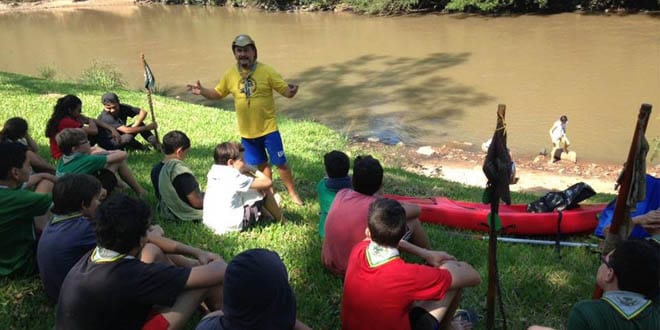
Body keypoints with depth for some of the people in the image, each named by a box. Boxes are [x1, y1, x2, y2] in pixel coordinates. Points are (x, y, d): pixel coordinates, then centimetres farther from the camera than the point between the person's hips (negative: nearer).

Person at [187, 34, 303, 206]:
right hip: (247, 132, 4)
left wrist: (292, 91, -37)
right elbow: (217, 93, 11)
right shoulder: (230, 75, -1)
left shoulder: (266, 71, -12)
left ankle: (293, 193, 22)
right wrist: (202, 91, -8)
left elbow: (285, 90, -14)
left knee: (280, 162, 3)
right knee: (260, 164, 18)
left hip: (268, 128, -3)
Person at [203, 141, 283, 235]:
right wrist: (253, 170, 0)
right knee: (265, 192, 5)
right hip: (232, 225, -8)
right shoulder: (235, 179, -18)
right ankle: (281, 220, 23)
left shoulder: (212, 173, 3)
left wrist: (249, 171, 7)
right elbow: (268, 183, -14)